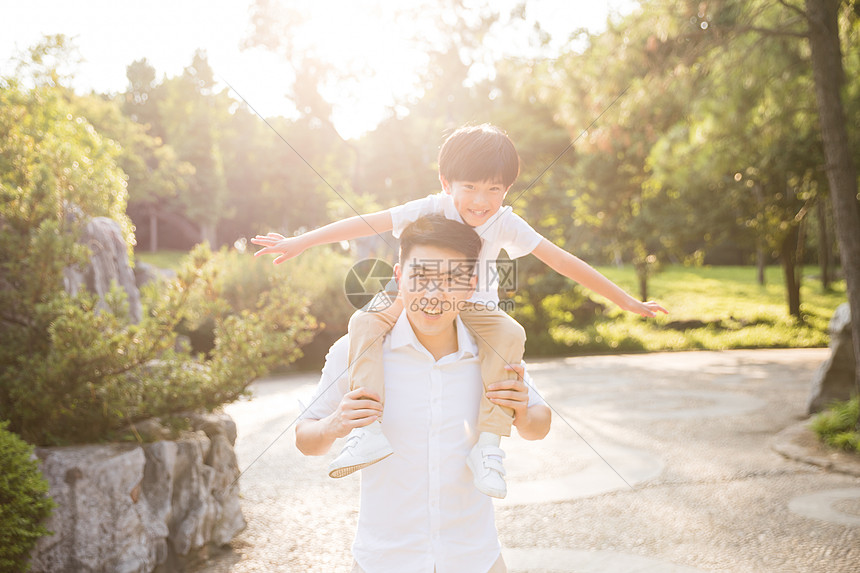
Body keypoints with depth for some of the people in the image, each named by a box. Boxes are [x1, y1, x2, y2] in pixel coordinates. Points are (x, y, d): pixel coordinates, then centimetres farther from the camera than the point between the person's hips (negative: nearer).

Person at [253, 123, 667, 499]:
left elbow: (564, 262, -11)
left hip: (477, 314, 0)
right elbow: (367, 224, -22)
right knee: (363, 323, -25)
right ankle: (373, 431, -30)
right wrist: (300, 242, -26)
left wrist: (626, 302, -9)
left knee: (510, 334, -33)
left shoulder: (505, 224, -12)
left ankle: (488, 444, -28)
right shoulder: (432, 210, -16)